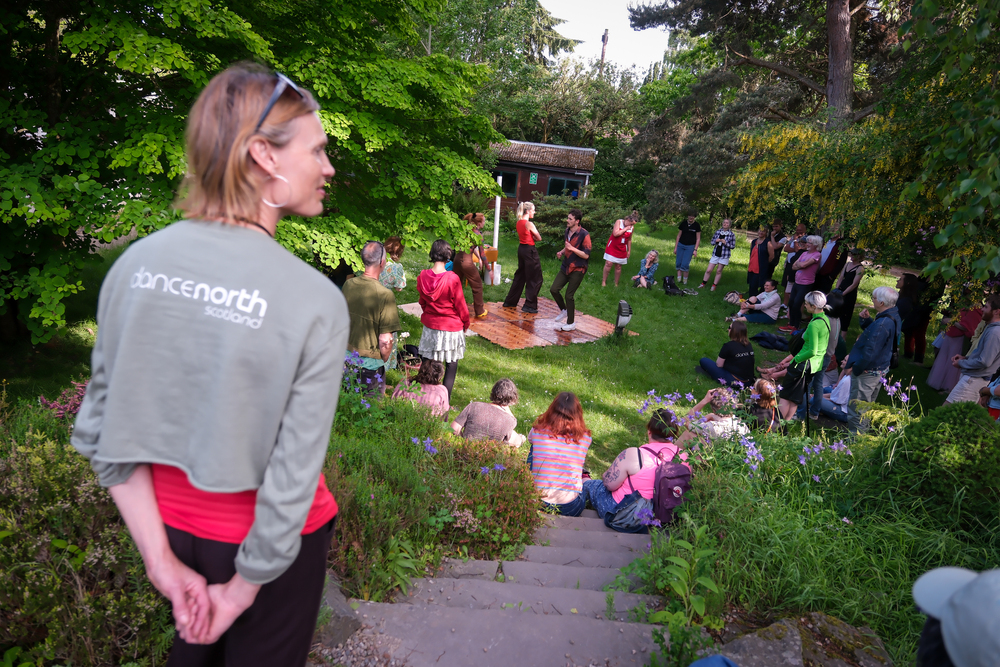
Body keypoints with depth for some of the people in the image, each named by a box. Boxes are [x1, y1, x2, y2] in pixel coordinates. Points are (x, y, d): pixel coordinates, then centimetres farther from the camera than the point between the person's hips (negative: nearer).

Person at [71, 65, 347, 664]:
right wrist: (243, 590, -8)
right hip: (264, 543, -4)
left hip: (169, 519, 4)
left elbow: (101, 429, -7)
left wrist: (161, 560, -2)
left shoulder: (136, 262, -11)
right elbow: (292, 482, -24)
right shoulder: (316, 301, -27)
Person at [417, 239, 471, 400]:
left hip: (430, 326, 4)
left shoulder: (422, 276, -7)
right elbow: (460, 305, -11)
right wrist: (465, 323, 6)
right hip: (451, 327, -4)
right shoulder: (452, 279, -21)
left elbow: (422, 301, 8)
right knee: (451, 365, 10)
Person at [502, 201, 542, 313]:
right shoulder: (529, 224, -18)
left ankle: (510, 302, 25)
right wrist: (534, 237, 7)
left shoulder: (519, 222, 8)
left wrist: (531, 237, 1)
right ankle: (529, 305, 2)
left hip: (521, 248, 9)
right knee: (535, 279, 1)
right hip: (530, 250, -9)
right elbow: (539, 238, -10)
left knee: (520, 276, 20)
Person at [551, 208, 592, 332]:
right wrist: (562, 252, 5)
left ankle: (571, 324, 11)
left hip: (577, 270, -7)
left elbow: (586, 255, -19)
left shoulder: (584, 234, -17)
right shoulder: (567, 231, 7)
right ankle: (564, 310, 29)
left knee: (569, 295, -4)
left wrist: (572, 248, -28)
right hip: (566, 266, 7)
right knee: (553, 290, 3)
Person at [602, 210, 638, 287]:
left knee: (618, 267, 4)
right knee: (609, 263, -12)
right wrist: (626, 228, -16)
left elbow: (629, 240, 12)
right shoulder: (619, 222, -8)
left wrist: (629, 250, 13)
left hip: (622, 249, 3)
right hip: (612, 247, -3)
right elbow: (615, 233, -22)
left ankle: (616, 284, 14)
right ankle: (604, 281, 0)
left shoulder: (632, 227, 2)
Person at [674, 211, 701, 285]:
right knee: (678, 263, -2)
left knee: (685, 264, -10)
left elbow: (698, 238, 0)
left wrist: (695, 250, -7)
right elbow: (679, 236, 10)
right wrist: (675, 247, 8)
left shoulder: (697, 225, -3)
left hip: (690, 246, -3)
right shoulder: (683, 224, 3)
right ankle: (679, 279, 5)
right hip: (680, 245, 3)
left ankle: (685, 280, 4)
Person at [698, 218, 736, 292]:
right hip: (715, 254, 3)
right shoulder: (717, 232, 6)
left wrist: (725, 243, -17)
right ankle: (703, 283, 18)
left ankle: (714, 285, 17)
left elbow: (733, 246, -3)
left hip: (724, 255, -3)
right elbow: (712, 242, 12)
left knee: (719, 271, 5)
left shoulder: (731, 234, -3)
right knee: (708, 270, 1)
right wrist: (716, 241, -10)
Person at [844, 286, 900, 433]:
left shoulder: (882, 324, -29)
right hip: (880, 369, 11)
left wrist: (855, 368, -17)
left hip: (867, 372, -11)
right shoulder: (893, 317, 4)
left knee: (856, 410, 0)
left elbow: (870, 351, -28)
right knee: (867, 406, 24)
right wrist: (866, 319, 2)